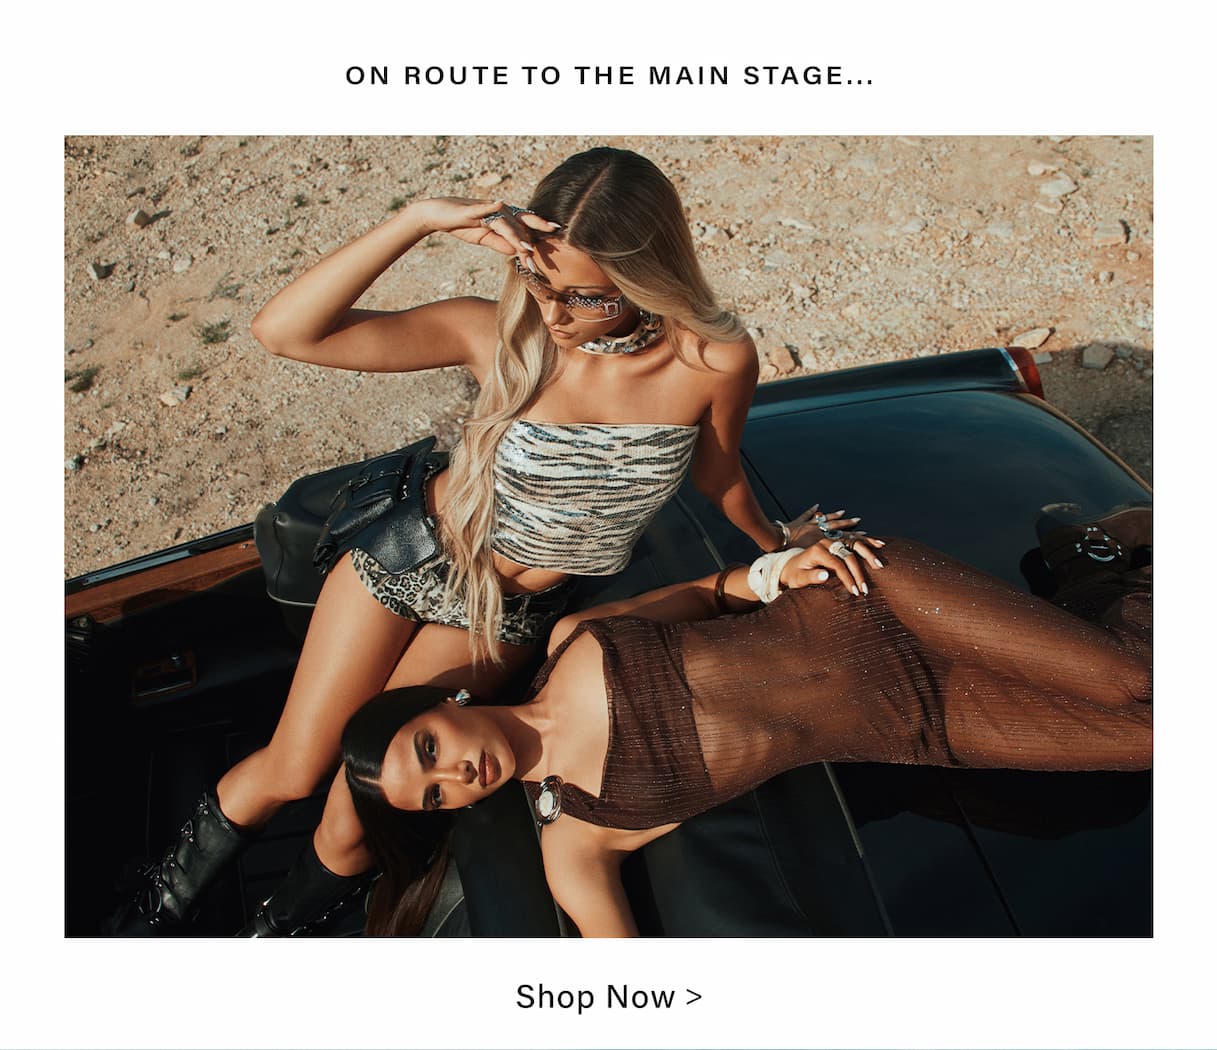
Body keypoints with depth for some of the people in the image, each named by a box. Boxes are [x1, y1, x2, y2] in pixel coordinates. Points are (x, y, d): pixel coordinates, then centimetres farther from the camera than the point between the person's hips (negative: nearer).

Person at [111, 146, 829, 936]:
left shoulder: (716, 361, -24)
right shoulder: (500, 333, -25)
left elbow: (716, 471, -2)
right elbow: (283, 331, -30)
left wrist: (778, 545, 15)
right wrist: (422, 219, -39)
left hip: (510, 615, 1)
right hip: (409, 551, 0)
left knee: (355, 819, 10)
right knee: (291, 770, 13)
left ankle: (277, 928, 45)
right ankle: (164, 902, 47)